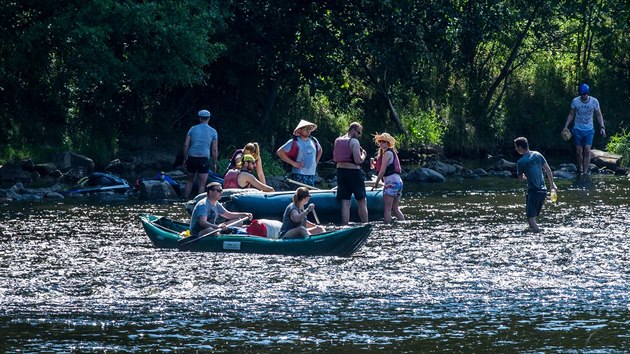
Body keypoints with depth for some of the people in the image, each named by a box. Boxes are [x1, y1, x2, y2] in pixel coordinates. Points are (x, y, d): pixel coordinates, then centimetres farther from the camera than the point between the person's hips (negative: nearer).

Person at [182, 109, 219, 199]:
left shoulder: (193, 129, 6)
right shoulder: (213, 132, 5)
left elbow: (186, 145, 3)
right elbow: (214, 149, 4)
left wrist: (185, 159, 12)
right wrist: (214, 163, 11)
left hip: (192, 157, 2)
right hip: (204, 159, -2)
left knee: (190, 180, 19)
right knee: (202, 184, 1)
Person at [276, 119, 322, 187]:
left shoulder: (313, 141, 11)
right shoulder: (294, 142, -7)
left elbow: (320, 150, 33)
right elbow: (279, 152, -11)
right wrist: (293, 163, -13)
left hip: (311, 175, 6)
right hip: (299, 175, -6)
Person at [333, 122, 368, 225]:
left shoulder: (337, 141, 10)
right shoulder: (354, 141, -11)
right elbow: (358, 160, -18)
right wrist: (363, 155, 3)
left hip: (340, 171, 6)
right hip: (353, 171, -6)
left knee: (345, 202, 5)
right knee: (362, 201, 5)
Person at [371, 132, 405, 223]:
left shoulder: (387, 153, -8)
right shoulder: (393, 152, 20)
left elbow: (382, 171, -10)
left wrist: (376, 184, -5)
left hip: (391, 181, -9)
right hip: (398, 181, 9)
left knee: (387, 208, -9)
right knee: (395, 208, 13)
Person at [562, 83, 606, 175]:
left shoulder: (594, 101, -8)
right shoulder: (575, 101, -7)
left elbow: (599, 115, 3)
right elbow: (571, 115, 5)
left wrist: (602, 127, -7)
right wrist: (566, 127, -1)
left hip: (589, 130, -1)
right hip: (578, 129, 1)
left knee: (587, 151, -11)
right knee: (579, 151, 1)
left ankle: (585, 172, -10)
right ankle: (580, 169, 20)